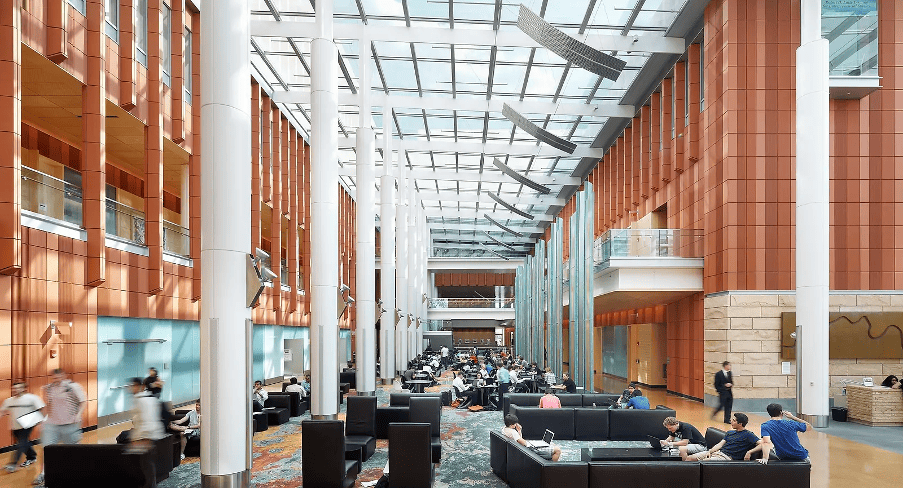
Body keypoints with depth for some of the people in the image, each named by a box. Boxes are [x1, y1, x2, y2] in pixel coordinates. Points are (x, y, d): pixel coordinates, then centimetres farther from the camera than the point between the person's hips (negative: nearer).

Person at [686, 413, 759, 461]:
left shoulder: (748, 435, 0)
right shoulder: (730, 433, 24)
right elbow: (720, 444, 17)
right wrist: (710, 451, -1)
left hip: (727, 457, -8)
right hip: (717, 451, 8)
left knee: (703, 461, -30)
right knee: (690, 458, -7)